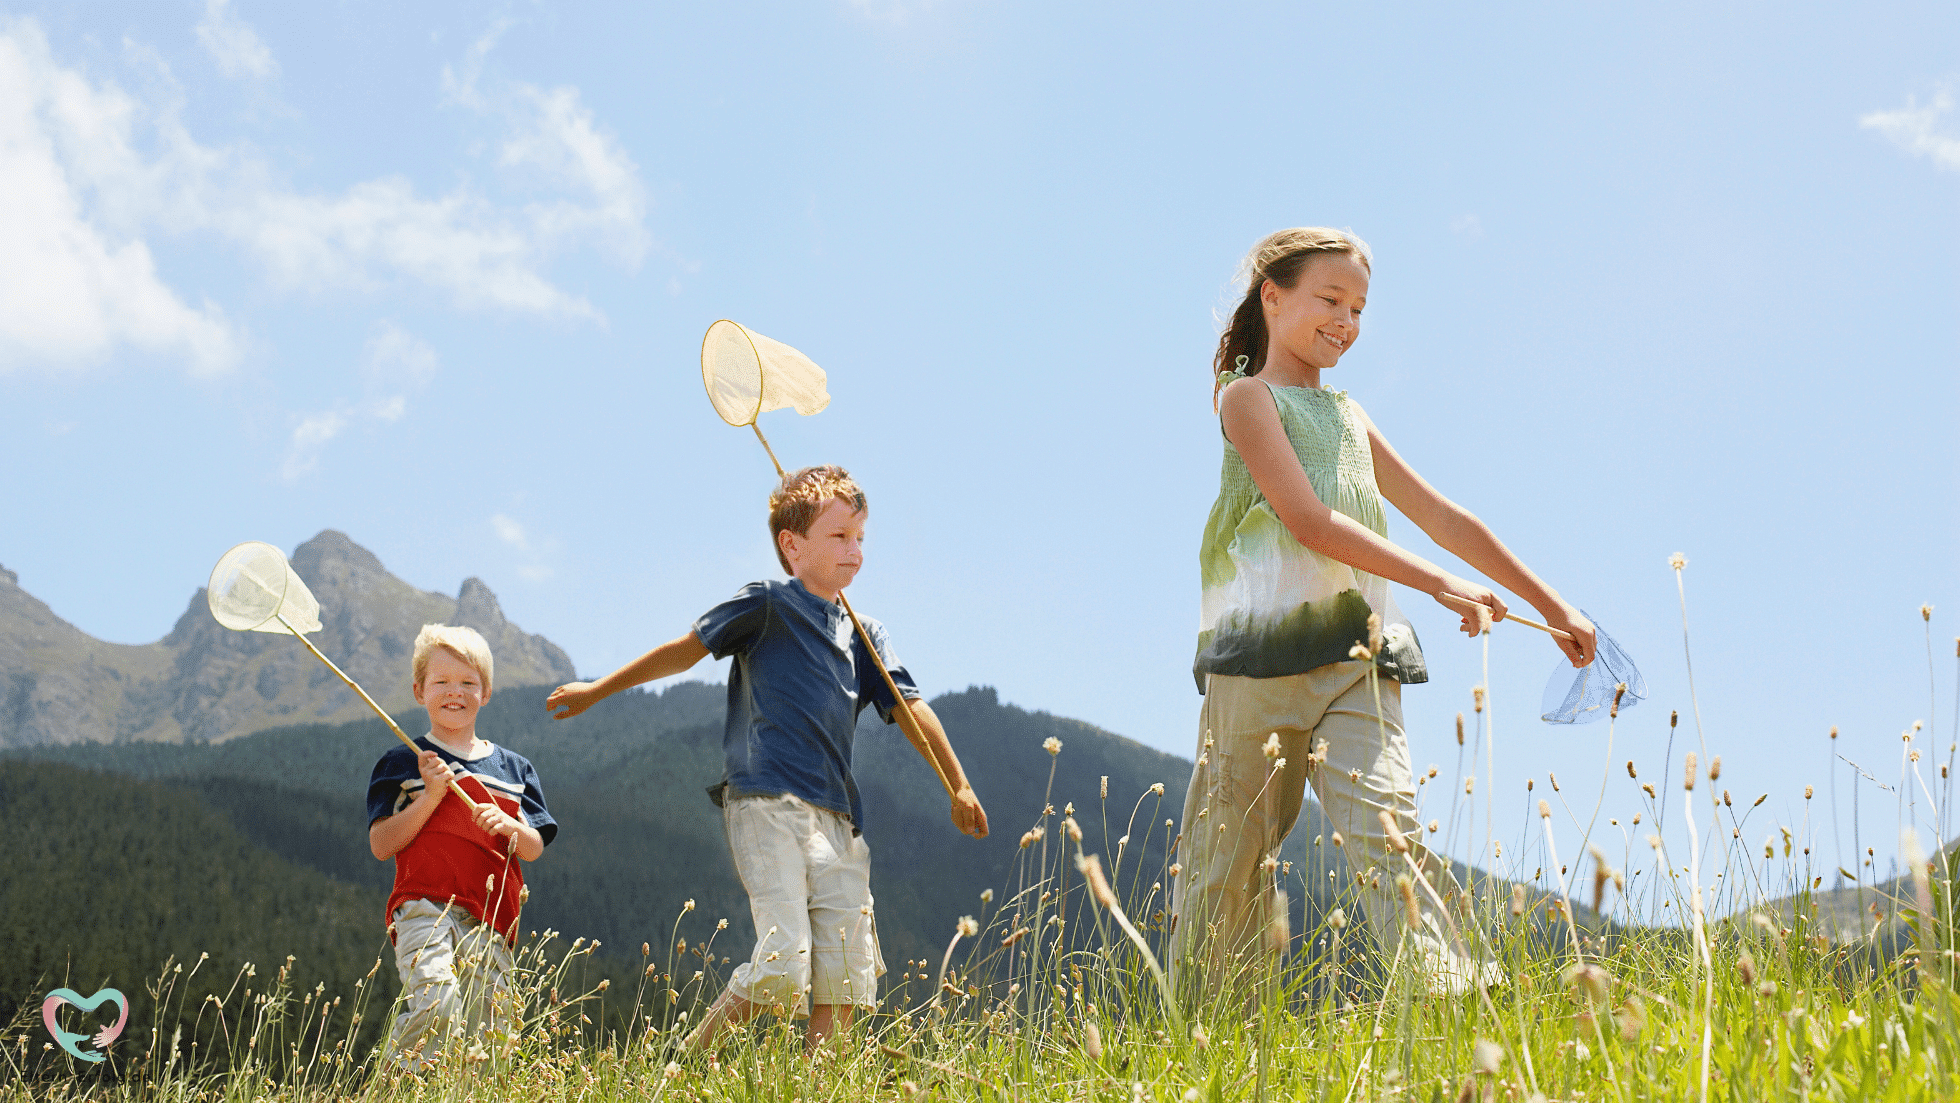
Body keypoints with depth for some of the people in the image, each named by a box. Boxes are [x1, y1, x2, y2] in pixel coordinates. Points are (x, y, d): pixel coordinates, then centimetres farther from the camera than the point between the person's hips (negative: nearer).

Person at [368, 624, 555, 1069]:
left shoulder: (513, 768, 19)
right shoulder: (402, 763, 10)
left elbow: (534, 847, 12)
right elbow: (381, 845, 2)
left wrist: (508, 825, -9)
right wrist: (431, 796, -9)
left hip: (491, 922, 4)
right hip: (425, 905, -4)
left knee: (483, 1039, -1)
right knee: (437, 1006, -27)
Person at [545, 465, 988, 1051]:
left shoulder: (864, 635, 20)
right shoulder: (768, 605, 4)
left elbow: (909, 707, 18)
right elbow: (684, 651, 8)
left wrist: (959, 787, 12)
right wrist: (595, 692, 13)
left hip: (836, 816, 6)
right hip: (765, 804, -6)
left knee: (848, 980, -2)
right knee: (784, 965, -16)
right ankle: (691, 1059, 3)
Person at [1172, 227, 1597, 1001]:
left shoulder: (1349, 417, 25)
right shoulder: (1248, 396, 4)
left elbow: (1442, 518, 27)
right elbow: (1309, 520, -10)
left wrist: (1550, 604, 25)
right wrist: (1436, 583, -14)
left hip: (1356, 654, 5)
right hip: (1263, 647, -4)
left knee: (1384, 824, -15)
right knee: (1229, 858, 1)